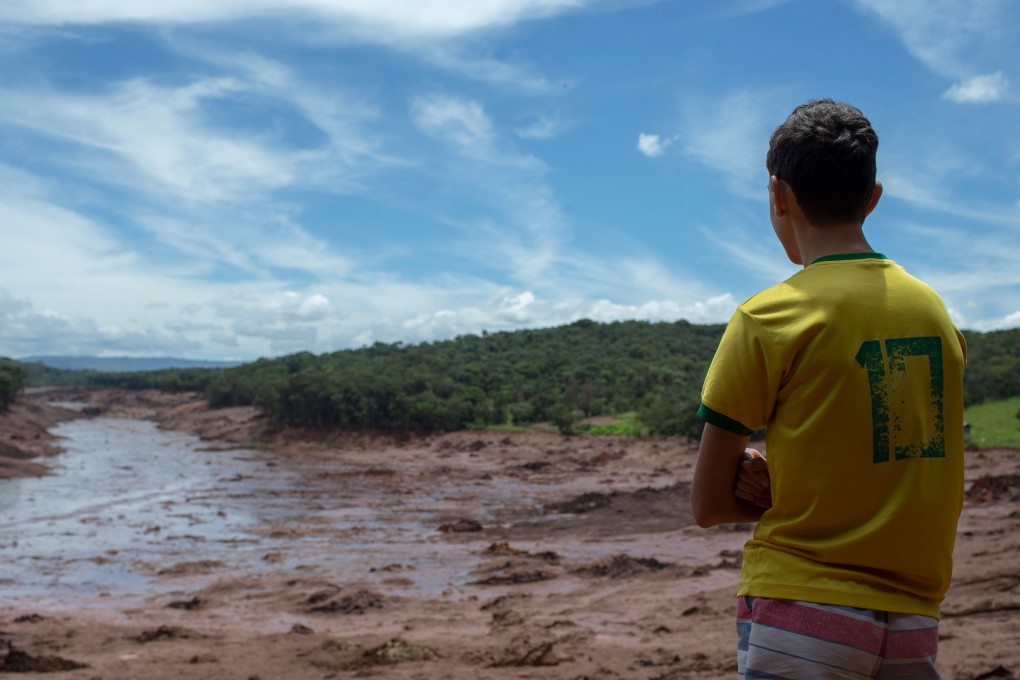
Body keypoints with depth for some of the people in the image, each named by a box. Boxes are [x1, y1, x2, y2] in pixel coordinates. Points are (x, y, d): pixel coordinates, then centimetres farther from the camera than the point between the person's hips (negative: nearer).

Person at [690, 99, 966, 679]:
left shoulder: (767, 319, -10)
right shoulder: (936, 310, 7)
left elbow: (709, 505, -7)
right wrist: (785, 478, 2)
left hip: (803, 615, -5)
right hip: (916, 622, 5)